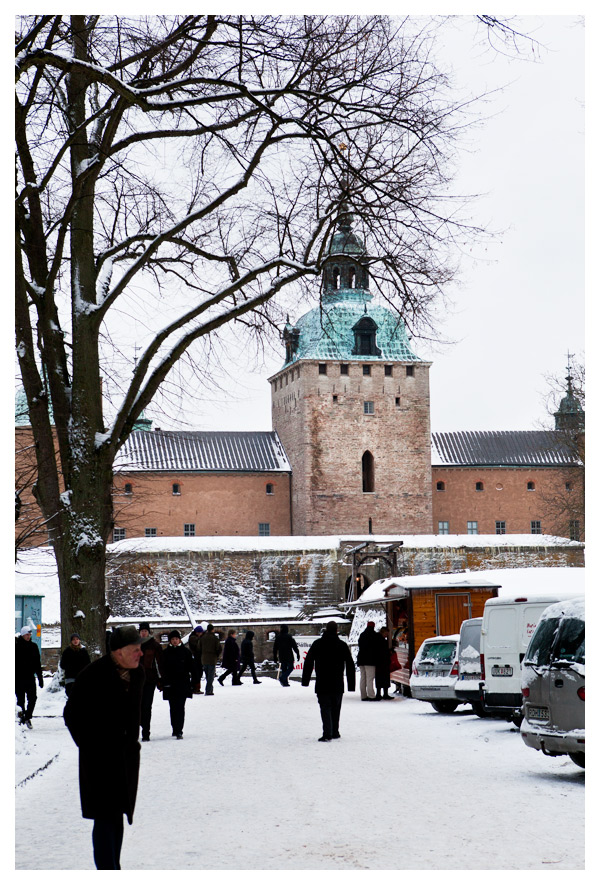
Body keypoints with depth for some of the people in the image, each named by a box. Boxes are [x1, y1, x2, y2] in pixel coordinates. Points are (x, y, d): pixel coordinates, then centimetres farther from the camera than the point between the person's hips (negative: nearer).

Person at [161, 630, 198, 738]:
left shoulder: (185, 651, 1)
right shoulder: (166, 652, 6)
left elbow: (192, 668, 4)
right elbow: (162, 668, 8)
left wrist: (194, 681, 0)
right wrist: (162, 683, 5)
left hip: (183, 684, -3)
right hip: (169, 684, 3)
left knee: (180, 707, -9)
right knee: (173, 708, 9)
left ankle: (179, 731, -11)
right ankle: (175, 729, 22)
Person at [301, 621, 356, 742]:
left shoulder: (317, 644, 0)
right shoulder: (342, 645, 1)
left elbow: (308, 662, 1)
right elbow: (350, 665, 2)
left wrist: (305, 680, 7)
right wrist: (351, 684, 5)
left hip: (322, 684, -1)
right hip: (338, 685, 1)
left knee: (325, 708, -2)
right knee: (335, 708, 15)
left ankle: (327, 733, -17)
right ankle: (335, 732, 20)